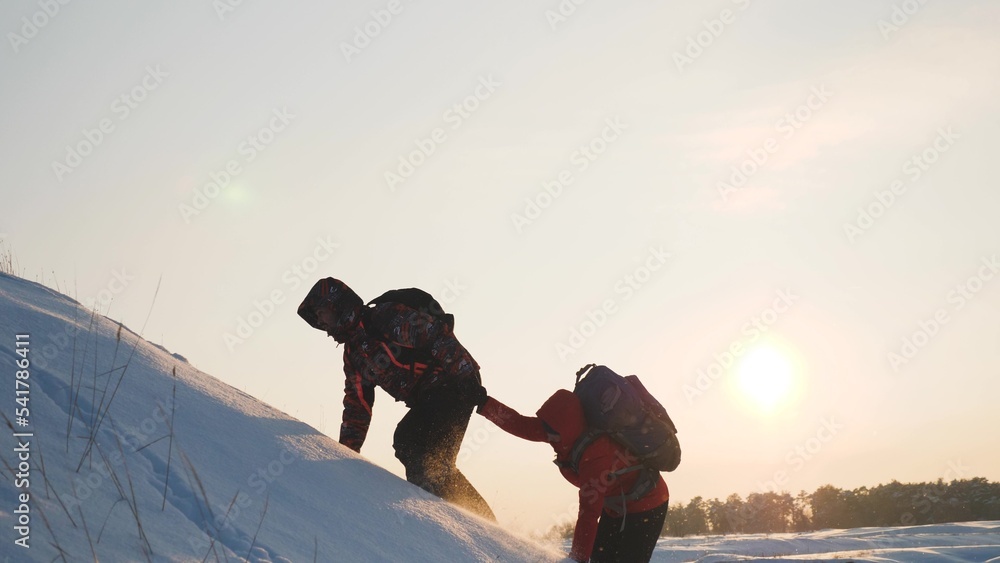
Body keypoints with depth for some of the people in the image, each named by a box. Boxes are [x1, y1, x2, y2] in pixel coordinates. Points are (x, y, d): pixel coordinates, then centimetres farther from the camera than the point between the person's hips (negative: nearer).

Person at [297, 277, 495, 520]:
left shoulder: (386, 316, -11)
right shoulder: (352, 352, 18)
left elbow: (437, 336, -18)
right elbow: (357, 405, 22)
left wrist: (469, 380, -24)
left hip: (454, 385, -9)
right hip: (427, 400, 9)